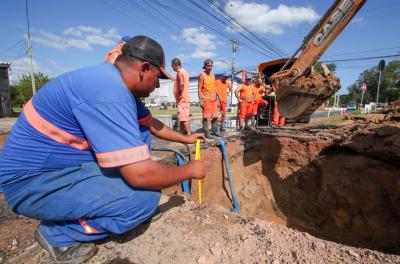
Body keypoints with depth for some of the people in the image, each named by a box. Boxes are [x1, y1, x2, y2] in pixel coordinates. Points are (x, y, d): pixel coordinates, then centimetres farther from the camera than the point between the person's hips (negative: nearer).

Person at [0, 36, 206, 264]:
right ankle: (58, 235, 2)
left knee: (140, 137, 5)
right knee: (145, 197, -22)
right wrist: (190, 171, -14)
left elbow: (151, 123, 15)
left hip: (64, 160, 9)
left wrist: (186, 139, 23)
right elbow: (140, 175, -32)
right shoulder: (109, 93, -31)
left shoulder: (117, 81, 1)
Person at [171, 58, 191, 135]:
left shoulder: (179, 71, -11)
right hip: (184, 99, 10)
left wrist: (179, 94, -17)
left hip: (182, 99, -10)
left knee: (184, 119, -10)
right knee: (181, 119, 15)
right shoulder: (184, 71, 17)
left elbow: (181, 83, -27)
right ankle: (181, 134, 24)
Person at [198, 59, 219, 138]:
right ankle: (207, 133, 5)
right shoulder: (202, 75, -7)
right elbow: (199, 89, -10)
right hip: (206, 99, -6)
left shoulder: (213, 74, 13)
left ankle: (215, 131, 22)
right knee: (206, 117, -2)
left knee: (215, 116, 10)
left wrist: (217, 97, 15)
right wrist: (201, 100, -17)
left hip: (214, 99, 7)